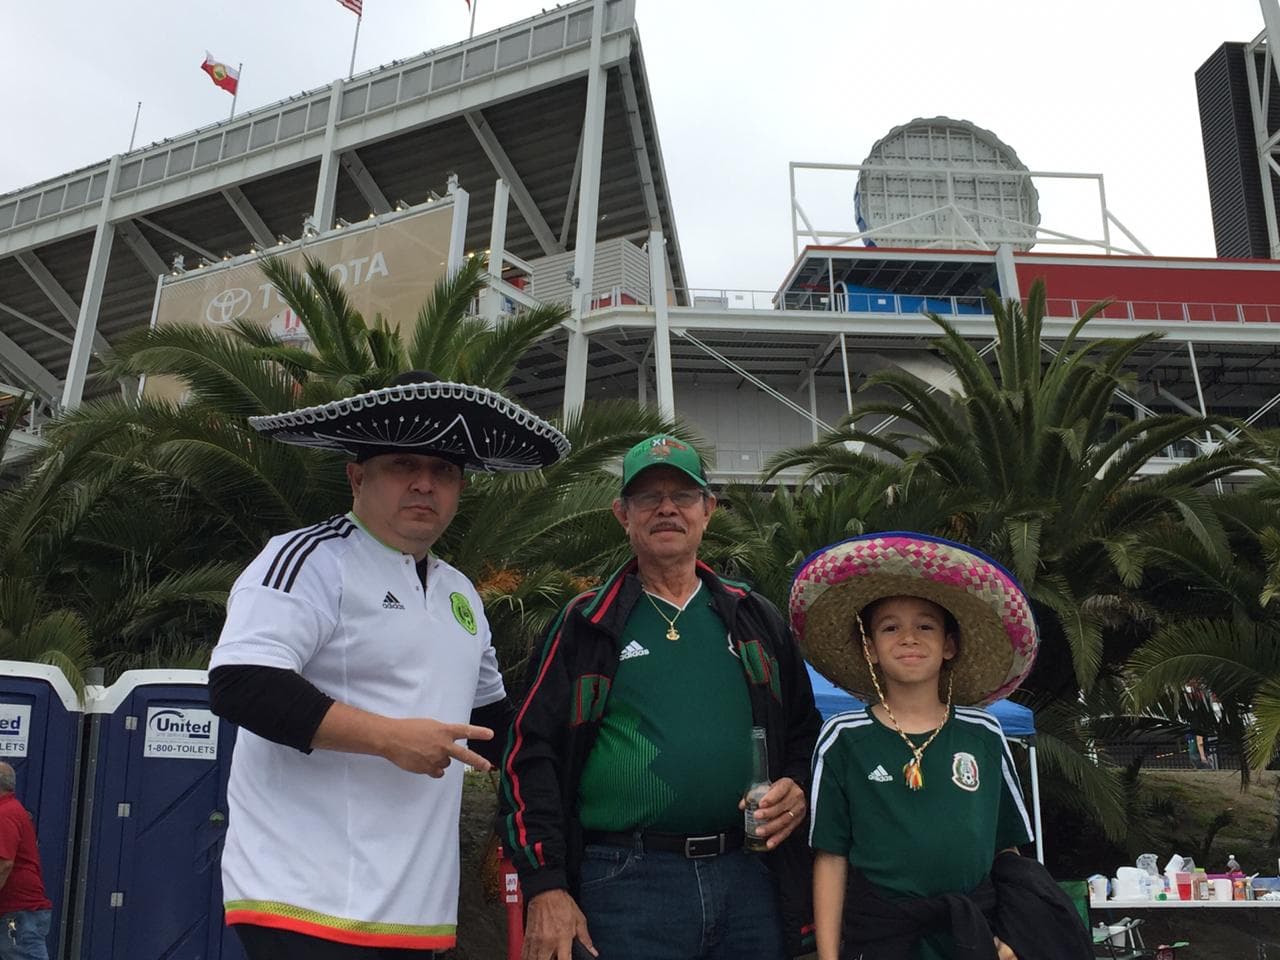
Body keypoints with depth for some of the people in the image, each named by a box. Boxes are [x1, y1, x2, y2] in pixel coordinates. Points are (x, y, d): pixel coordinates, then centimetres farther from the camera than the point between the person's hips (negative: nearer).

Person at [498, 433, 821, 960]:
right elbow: (530, 754, -1)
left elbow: (804, 731, 20)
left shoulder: (756, 619, 12)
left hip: (750, 877, 3)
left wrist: (797, 787, -1)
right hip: (627, 884, -3)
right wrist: (545, 887, -8)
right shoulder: (585, 624, 3)